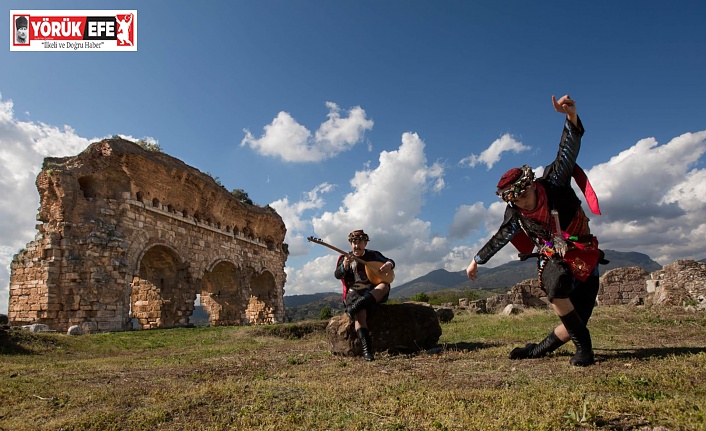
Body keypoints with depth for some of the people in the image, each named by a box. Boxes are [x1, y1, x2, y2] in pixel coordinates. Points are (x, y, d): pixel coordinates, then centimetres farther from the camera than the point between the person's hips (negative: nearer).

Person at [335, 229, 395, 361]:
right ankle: (366, 349, -37)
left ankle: (356, 306, -43)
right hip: (355, 292, -2)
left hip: (374, 292, 2)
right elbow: (337, 275, -6)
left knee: (384, 286, -33)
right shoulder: (345, 258, 8)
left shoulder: (373, 255, 14)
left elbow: (390, 261, 16)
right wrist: (345, 265, -28)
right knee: (360, 314, -34)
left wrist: (388, 265, -10)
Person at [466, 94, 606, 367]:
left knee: (575, 323, -4)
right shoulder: (515, 216, -8)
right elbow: (499, 239, 7)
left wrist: (571, 115, -42)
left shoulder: (554, 183, -14)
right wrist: (476, 260, 16)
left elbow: (569, 149, -24)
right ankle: (583, 346, -12)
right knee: (557, 286, -33)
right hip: (553, 260, 1)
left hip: (584, 257, 0)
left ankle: (540, 348, 21)